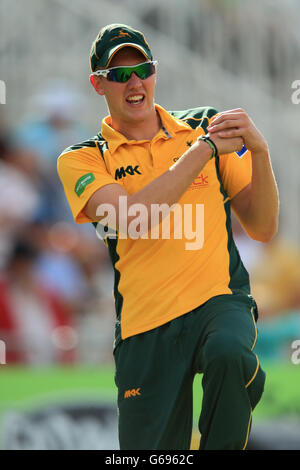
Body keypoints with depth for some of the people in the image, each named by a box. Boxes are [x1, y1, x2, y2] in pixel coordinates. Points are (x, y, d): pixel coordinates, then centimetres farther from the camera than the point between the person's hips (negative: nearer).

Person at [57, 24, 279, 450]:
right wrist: (203, 150, -13)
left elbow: (262, 229, 9)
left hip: (220, 301, 0)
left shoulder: (205, 127, 12)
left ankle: (222, 445, -11)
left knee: (228, 353, -35)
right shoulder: (82, 160, 6)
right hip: (145, 327, 0)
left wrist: (259, 153, -8)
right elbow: (131, 218, -15)